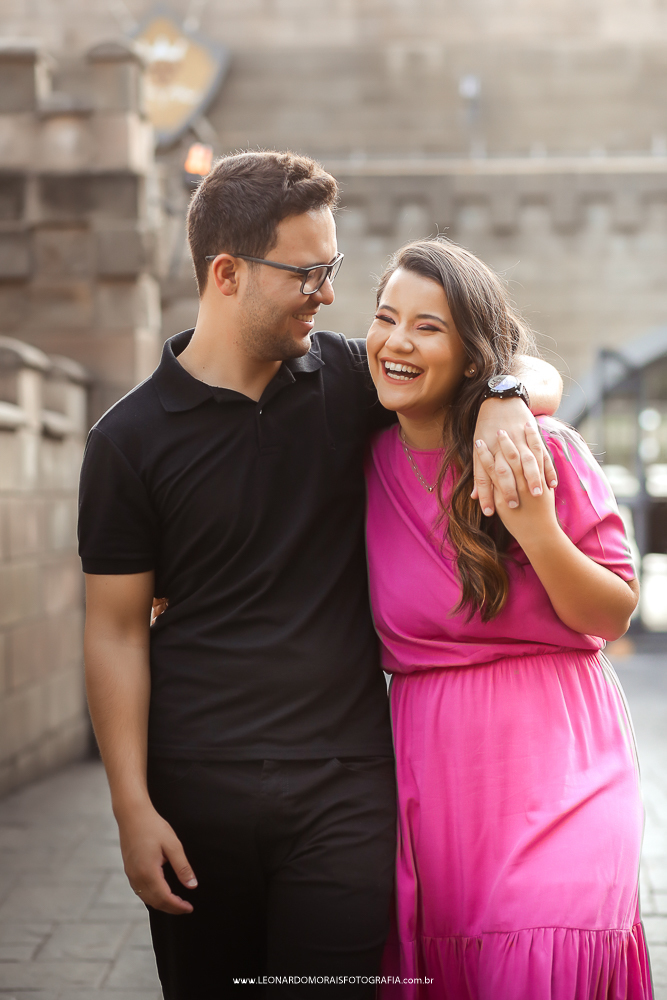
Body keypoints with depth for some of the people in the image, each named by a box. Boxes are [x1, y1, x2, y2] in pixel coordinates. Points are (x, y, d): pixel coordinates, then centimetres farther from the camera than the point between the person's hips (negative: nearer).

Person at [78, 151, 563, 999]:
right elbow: (116, 631, -2)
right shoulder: (131, 439, -3)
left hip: (346, 783, 1)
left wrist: (503, 402, -14)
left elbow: (540, 376, 11)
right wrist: (133, 810, -7)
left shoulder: (348, 379, 4)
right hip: (199, 793, -1)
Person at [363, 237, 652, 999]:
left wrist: (537, 530, -19)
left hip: (552, 750, -3)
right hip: (429, 758, 3)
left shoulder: (541, 450, -7)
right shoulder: (366, 465, 3)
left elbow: (613, 616, -3)